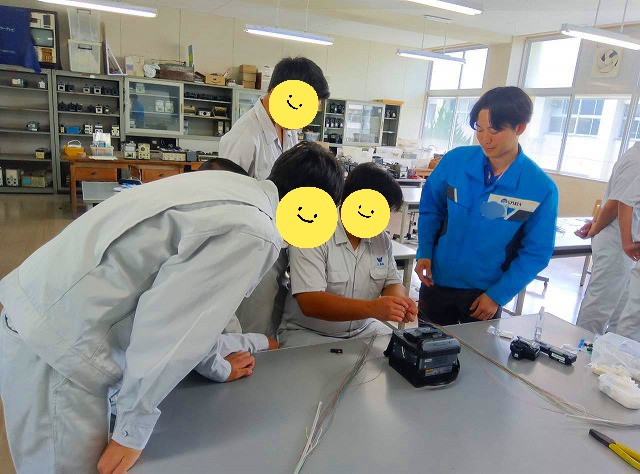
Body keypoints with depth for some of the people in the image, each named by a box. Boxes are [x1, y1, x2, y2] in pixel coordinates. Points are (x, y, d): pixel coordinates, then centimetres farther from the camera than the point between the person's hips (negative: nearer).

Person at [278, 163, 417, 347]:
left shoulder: (381, 238, 1)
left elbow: (392, 283, 7)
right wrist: (372, 308, -37)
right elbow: (310, 303, -27)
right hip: (309, 334, -6)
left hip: (364, 330, 7)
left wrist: (399, 299, -18)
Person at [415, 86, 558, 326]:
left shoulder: (542, 188, -14)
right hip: (437, 281, 1)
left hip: (487, 292, -1)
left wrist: (498, 295, -11)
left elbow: (536, 252, -7)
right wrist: (424, 252, -10)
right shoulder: (455, 160, -11)